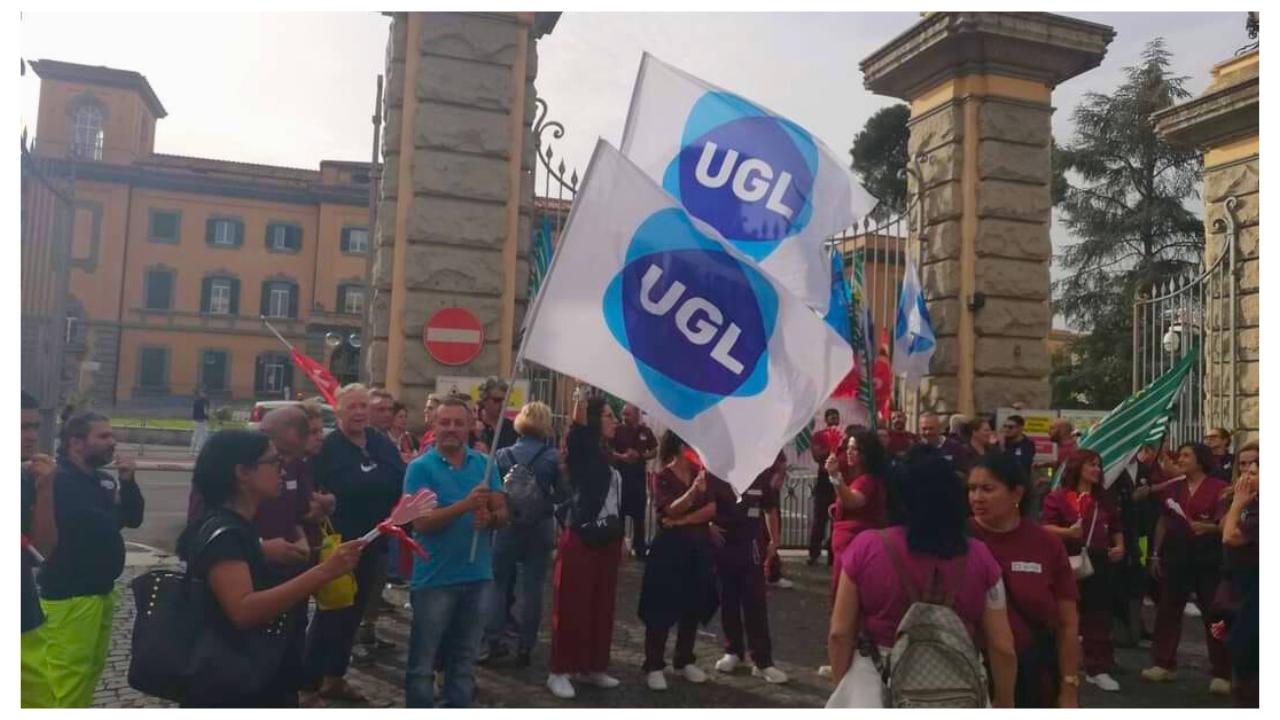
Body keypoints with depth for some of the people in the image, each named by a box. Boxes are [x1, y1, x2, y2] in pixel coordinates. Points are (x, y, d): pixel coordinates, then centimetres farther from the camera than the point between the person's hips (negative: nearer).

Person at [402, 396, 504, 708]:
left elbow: (503, 512, 3)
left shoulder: (484, 464, 4)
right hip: (435, 578, -4)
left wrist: (489, 518, -21)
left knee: (464, 659, 17)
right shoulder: (421, 467, -8)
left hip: (478, 576, 4)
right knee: (423, 662, 6)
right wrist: (466, 504, -30)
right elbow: (422, 522, -18)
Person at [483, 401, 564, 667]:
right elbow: (561, 495, -5)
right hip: (540, 527, 0)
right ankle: (525, 646, 11)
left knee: (498, 583, 14)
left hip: (507, 524, 1)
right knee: (532, 587, 7)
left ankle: (492, 642, 17)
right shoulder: (554, 458, -9)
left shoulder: (503, 455, -7)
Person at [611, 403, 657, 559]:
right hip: (620, 474, -2)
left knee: (639, 513, 9)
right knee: (619, 511, 5)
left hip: (638, 475, 2)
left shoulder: (645, 431, 1)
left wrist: (640, 456, -12)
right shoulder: (618, 430, -4)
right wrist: (621, 457, -21)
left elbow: (654, 451, 7)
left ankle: (639, 547, 20)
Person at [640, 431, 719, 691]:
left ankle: (684, 660, 24)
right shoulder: (662, 477, -7)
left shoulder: (701, 473, 5)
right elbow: (669, 512, -21)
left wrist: (682, 521, -15)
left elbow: (712, 508, -5)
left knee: (693, 606, 10)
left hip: (699, 546, 5)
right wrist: (693, 491, -36)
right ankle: (654, 666, 5)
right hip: (671, 546, -5)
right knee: (662, 607, -3)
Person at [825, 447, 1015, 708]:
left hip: (878, 685, -1)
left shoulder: (866, 547, -10)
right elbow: (1002, 647, -2)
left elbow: (839, 634, -6)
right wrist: (1004, 702, 14)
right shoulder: (979, 557, -6)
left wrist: (842, 686, 8)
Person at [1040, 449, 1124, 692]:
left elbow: (1115, 528, 22)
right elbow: (1045, 527, -12)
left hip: (1099, 564, 5)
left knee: (1099, 617, 5)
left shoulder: (1103, 498, 15)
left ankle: (1098, 669, 13)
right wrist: (1067, 532, -28)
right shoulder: (1058, 496, -5)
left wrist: (1120, 546, 5)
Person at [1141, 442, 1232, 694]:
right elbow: (1163, 522, 14)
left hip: (1208, 559, -5)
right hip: (1175, 557, 5)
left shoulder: (1219, 489, -7)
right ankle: (1164, 664, 18)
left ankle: (1222, 674, 8)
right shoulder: (1172, 489, 10)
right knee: (1167, 610, 8)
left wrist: (1209, 527, -29)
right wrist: (1156, 554, 12)